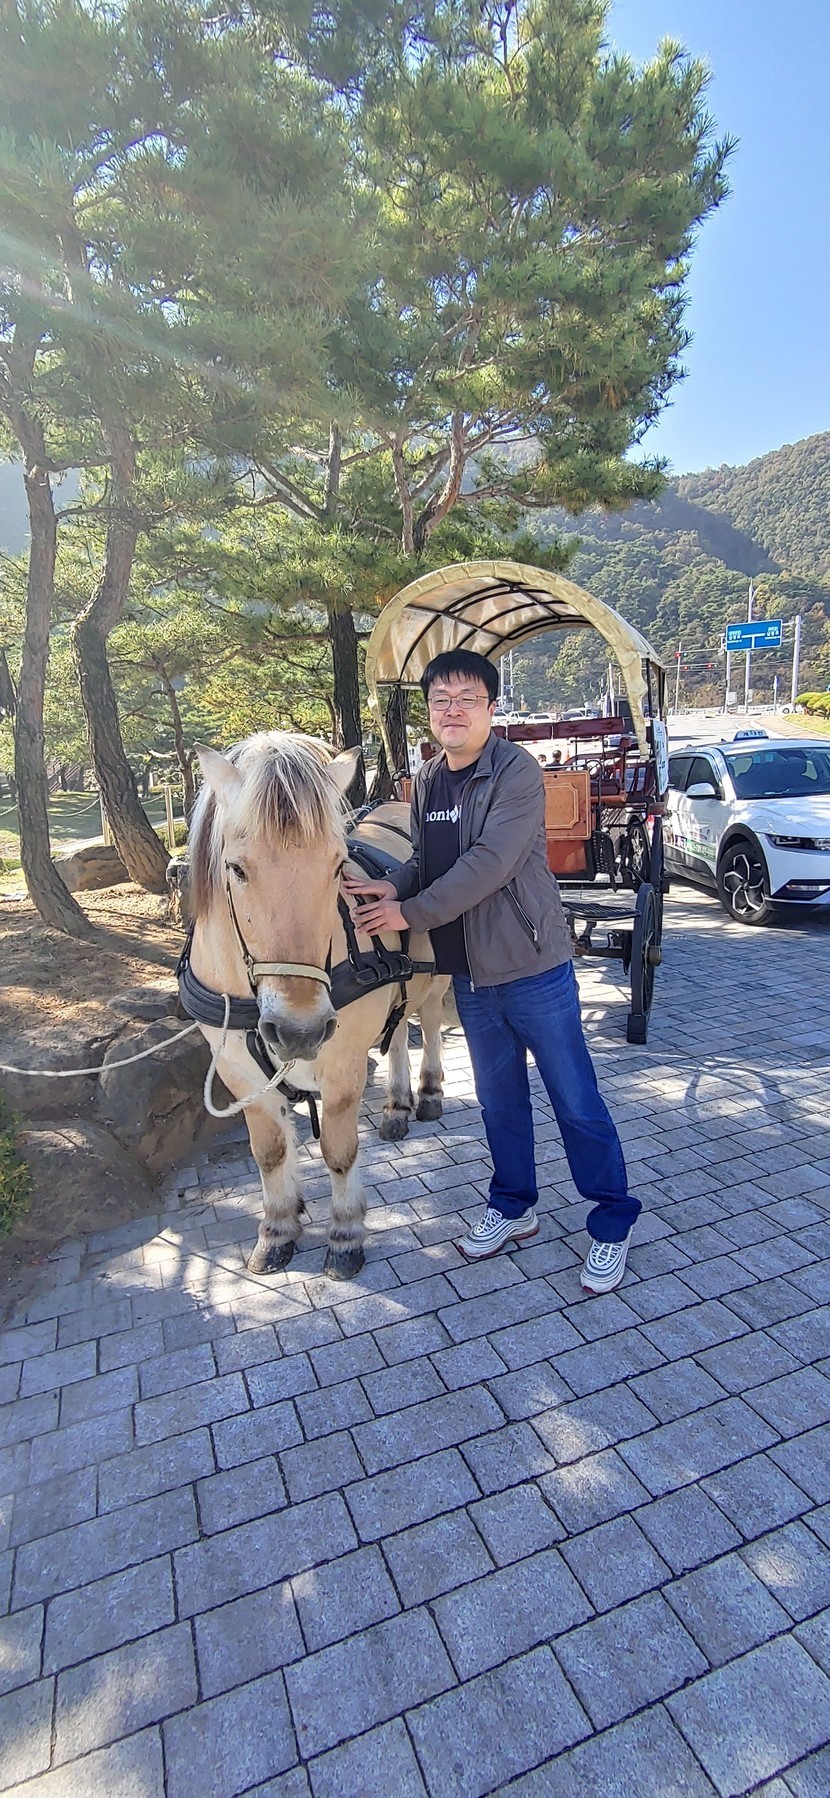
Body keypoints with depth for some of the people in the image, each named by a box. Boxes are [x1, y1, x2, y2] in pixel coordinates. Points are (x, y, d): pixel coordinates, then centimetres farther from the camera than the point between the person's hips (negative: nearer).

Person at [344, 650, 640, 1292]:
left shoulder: (517, 771, -15)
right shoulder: (427, 780, 7)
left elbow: (488, 864, -24)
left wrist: (410, 913, -19)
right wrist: (393, 886, -8)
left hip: (533, 968, -6)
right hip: (470, 975, 7)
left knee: (577, 1103, 7)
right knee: (500, 1101, 20)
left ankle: (613, 1222, 26)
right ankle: (514, 1208, 39)